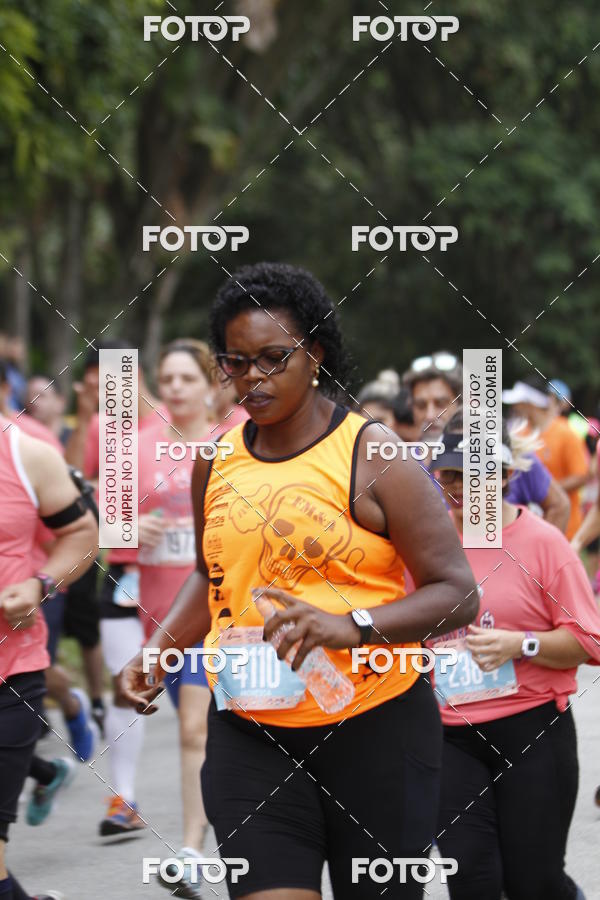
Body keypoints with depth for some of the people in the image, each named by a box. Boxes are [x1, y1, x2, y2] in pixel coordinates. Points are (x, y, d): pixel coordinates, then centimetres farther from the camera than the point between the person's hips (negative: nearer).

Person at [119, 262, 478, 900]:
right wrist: (158, 650, 9)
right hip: (248, 734, 3)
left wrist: (352, 626, -25)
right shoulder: (215, 462, 10)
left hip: (374, 727, -3)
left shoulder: (372, 458, -6)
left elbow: (457, 594, -9)